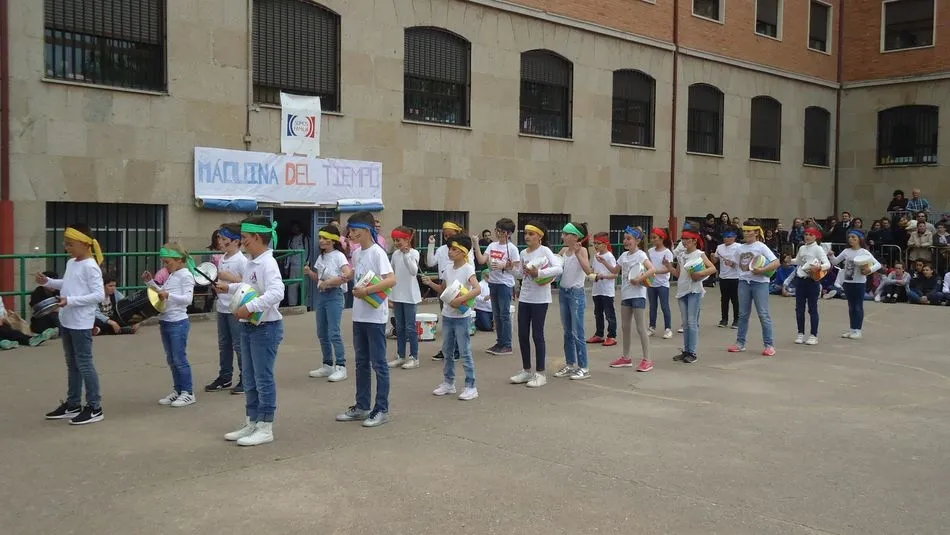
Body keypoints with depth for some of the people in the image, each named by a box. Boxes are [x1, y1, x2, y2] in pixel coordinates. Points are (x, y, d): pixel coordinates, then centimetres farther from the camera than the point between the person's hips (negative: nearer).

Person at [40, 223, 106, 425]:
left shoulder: (90, 266, -16)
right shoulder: (71, 263, 11)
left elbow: (99, 295, -22)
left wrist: (70, 301, -27)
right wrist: (48, 281, 12)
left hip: (81, 324, -9)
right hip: (66, 322, 9)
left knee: (84, 364, -4)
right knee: (72, 364, 17)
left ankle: (95, 408, 4)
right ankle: (72, 405, 28)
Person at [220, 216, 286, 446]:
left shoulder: (268, 263, -19)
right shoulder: (250, 263, 8)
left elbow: (276, 293, -32)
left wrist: (249, 307, -33)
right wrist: (229, 287, 9)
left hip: (266, 327, -9)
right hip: (248, 326, 9)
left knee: (263, 378, 0)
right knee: (249, 378, 16)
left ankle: (265, 428, 9)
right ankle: (252, 423, 28)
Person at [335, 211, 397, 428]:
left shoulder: (377, 253, -13)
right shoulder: (357, 253, 10)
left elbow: (391, 280, -23)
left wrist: (366, 290, -27)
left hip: (375, 316, -8)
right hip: (359, 315, 8)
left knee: (378, 363, 0)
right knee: (361, 362, 15)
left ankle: (382, 410, 9)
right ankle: (361, 406, 24)